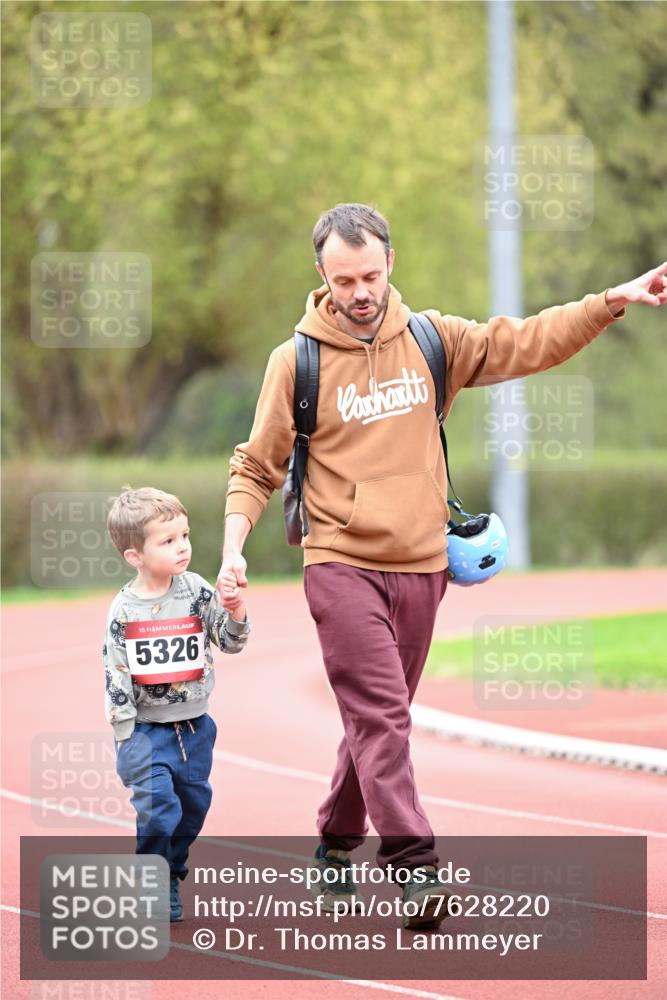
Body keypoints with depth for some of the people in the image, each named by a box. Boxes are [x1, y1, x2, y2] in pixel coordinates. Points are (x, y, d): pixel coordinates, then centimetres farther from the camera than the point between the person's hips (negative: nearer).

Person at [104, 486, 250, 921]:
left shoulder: (196, 592, -2)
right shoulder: (124, 609, -8)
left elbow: (231, 641, -2)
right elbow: (115, 673, -5)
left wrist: (235, 611, -23)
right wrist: (124, 733, -6)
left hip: (194, 726, 3)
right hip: (147, 728, -3)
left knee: (194, 804, 12)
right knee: (157, 807, -13)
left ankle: (173, 872, 32)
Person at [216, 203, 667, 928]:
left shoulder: (433, 341, 5)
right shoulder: (296, 361, -3)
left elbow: (528, 344, 4)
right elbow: (257, 468, 3)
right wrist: (233, 546, -11)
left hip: (421, 568, 4)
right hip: (342, 568, -4)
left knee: (379, 718, 13)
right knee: (380, 716, -15)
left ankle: (336, 844, 30)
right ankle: (413, 866, -23)